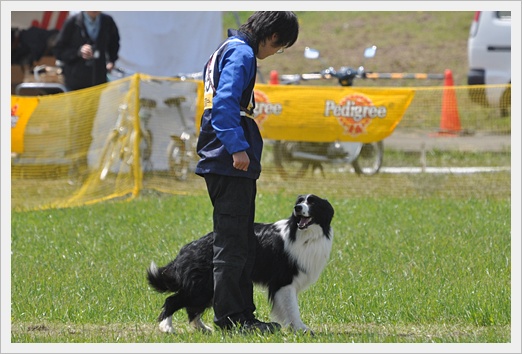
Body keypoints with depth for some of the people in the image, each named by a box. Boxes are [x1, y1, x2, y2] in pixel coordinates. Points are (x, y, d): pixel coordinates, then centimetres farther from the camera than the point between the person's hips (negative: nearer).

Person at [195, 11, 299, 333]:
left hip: (226, 162, 10)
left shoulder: (229, 49, 20)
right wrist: (237, 148, -26)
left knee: (242, 242, 13)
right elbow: (225, 102, -23)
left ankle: (242, 314, 17)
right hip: (230, 162, -10)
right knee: (232, 241, -7)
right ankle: (230, 316, -5)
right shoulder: (242, 53, -11)